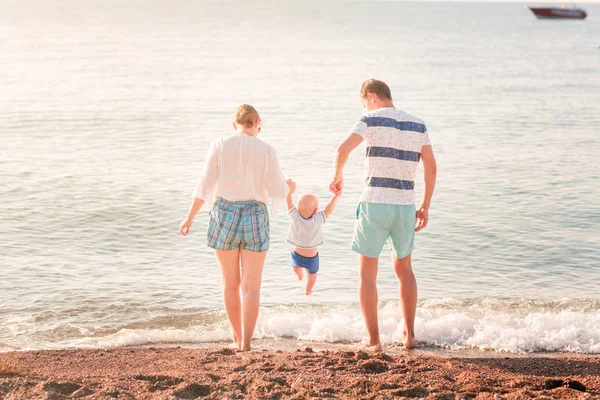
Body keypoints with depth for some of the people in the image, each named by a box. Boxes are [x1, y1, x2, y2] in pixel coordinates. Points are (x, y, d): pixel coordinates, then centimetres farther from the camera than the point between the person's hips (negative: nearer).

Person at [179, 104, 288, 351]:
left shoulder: (219, 146, -3)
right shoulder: (266, 151, -4)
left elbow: (204, 187, -4)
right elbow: (278, 192, -4)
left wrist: (190, 218, 6)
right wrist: (286, 187, 20)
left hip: (224, 214, 1)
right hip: (255, 216, -1)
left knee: (230, 283, 14)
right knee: (251, 286, 4)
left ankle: (238, 339, 23)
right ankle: (246, 344, -2)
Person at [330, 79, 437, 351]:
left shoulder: (372, 120, -3)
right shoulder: (418, 125, 11)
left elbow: (343, 149, -18)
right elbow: (431, 167, 9)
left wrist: (338, 176, 1)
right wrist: (425, 207, 14)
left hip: (374, 203, -4)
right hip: (405, 205, 5)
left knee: (367, 274, 6)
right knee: (404, 269, 22)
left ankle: (373, 340, 5)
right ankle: (409, 334, 24)